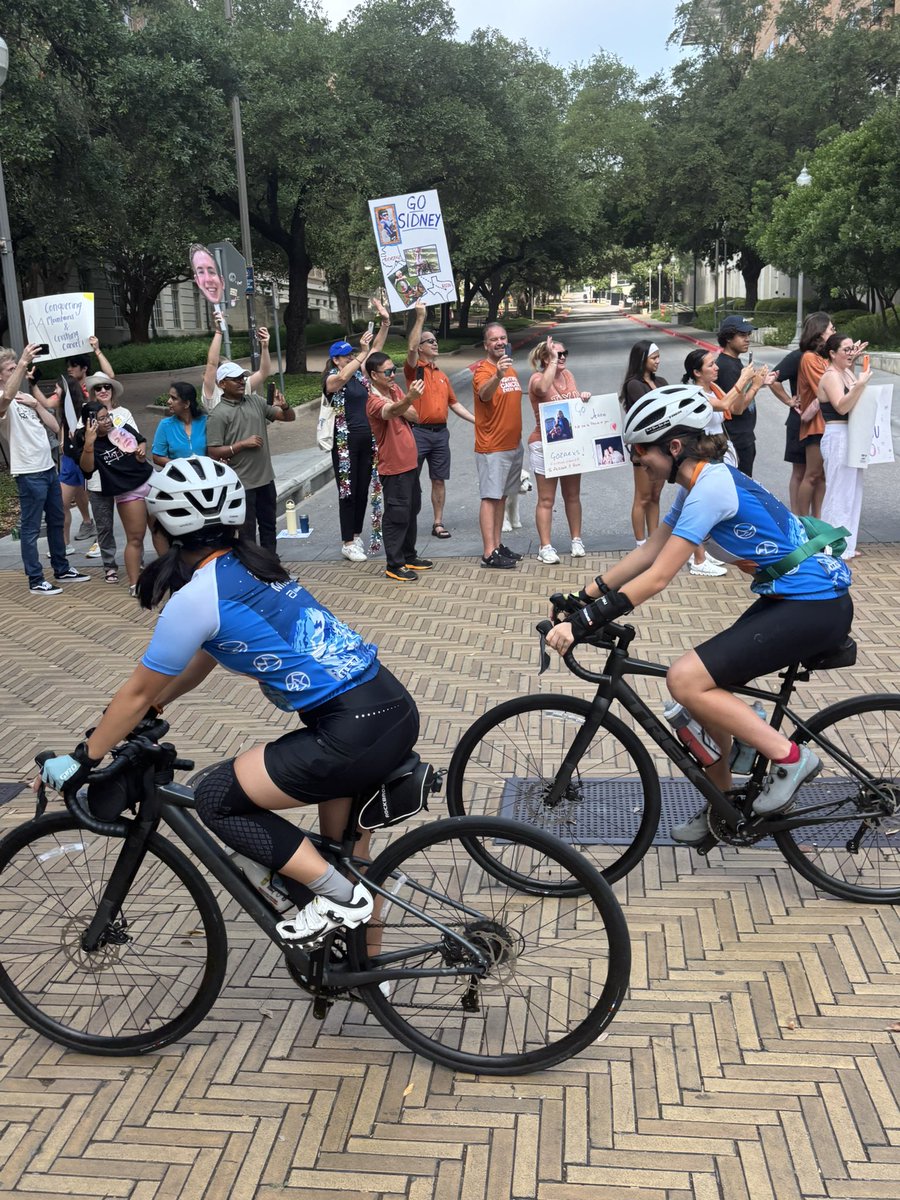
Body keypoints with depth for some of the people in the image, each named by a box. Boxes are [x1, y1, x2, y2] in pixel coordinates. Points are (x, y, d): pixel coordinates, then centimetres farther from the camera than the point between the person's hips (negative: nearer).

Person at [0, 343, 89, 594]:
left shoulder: (27, 398, 14)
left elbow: (54, 427, 10)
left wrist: (36, 404, -3)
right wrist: (24, 362, -42)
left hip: (49, 468, 9)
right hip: (29, 474, -8)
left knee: (57, 522, 18)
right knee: (30, 528, -1)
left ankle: (62, 570, 30)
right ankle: (36, 581, 5)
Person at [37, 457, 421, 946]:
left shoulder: (198, 595, -11)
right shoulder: (246, 567, 14)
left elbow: (139, 691, -1)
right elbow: (198, 664, 26)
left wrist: (80, 760, 11)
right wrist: (143, 707, 33)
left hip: (357, 732, -9)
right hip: (393, 706, 9)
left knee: (217, 797, 3)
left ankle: (340, 897, 5)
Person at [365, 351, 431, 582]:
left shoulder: (395, 390, 6)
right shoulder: (374, 401, -20)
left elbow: (414, 415, 1)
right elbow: (391, 411, -44)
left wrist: (403, 407, -18)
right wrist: (408, 399, -63)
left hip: (410, 463, 9)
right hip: (393, 468, -9)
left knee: (412, 512, 17)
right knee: (397, 516, -3)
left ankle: (409, 556, 30)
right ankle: (394, 565, 5)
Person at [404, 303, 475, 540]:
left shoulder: (441, 375, 17)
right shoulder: (414, 369, -1)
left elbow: (454, 403, 20)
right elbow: (411, 348, -22)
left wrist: (476, 421, 12)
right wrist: (420, 318, -23)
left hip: (440, 433, 6)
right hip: (419, 431, -6)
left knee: (439, 480, 8)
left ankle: (438, 523, 15)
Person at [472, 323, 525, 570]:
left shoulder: (510, 369, 13)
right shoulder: (483, 370, -13)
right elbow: (484, 394, -35)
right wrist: (498, 376, -53)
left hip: (513, 445, 8)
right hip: (492, 447, -8)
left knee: (502, 496, 12)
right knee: (490, 498, -7)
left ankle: (497, 545, 19)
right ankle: (489, 554, -7)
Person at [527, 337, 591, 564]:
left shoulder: (568, 374, 8)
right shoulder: (537, 378, -11)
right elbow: (543, 389, -36)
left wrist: (584, 398, -7)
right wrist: (553, 360, -28)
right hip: (545, 445, -6)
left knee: (572, 495, 14)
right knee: (546, 499, -2)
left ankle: (576, 540, 26)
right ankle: (545, 547, 3)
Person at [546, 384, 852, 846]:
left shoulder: (710, 487, -21)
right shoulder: (700, 483, 10)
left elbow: (657, 578, -24)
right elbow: (646, 553, 13)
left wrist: (583, 623, -22)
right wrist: (581, 598, 10)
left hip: (815, 607, -10)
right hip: (789, 597, 10)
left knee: (686, 679, -18)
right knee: (707, 689, 10)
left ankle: (789, 757, -3)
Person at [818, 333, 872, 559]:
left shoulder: (847, 373, 14)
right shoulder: (831, 376, -13)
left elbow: (856, 402, 20)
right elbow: (842, 406, -26)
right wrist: (860, 384, -31)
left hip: (852, 438, 10)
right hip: (838, 437, -10)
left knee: (852, 491, 14)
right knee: (838, 492, -7)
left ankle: (846, 544, 22)